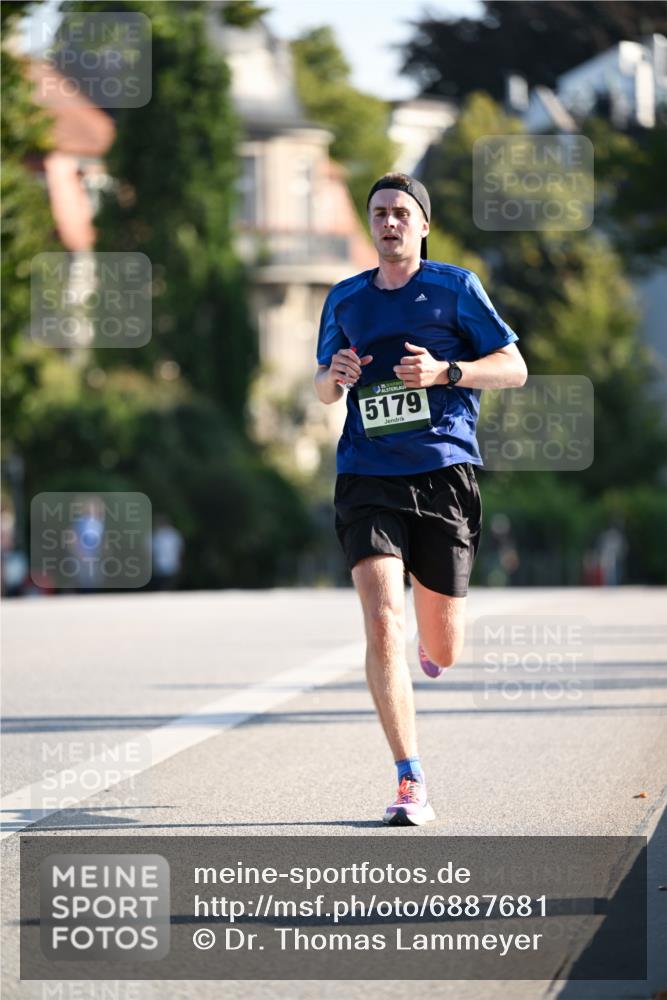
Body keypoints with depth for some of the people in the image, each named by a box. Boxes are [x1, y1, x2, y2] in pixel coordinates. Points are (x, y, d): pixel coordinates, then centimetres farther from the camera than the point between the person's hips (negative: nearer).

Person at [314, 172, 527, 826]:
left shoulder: (455, 287, 4)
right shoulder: (345, 300, 12)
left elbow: (515, 368, 3)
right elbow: (323, 388, 23)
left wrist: (444, 371, -14)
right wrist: (333, 376, -1)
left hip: (444, 473, -1)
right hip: (368, 478, 1)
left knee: (443, 654, 5)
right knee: (383, 627, -18)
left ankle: (431, 647, 45)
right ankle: (411, 786, -16)